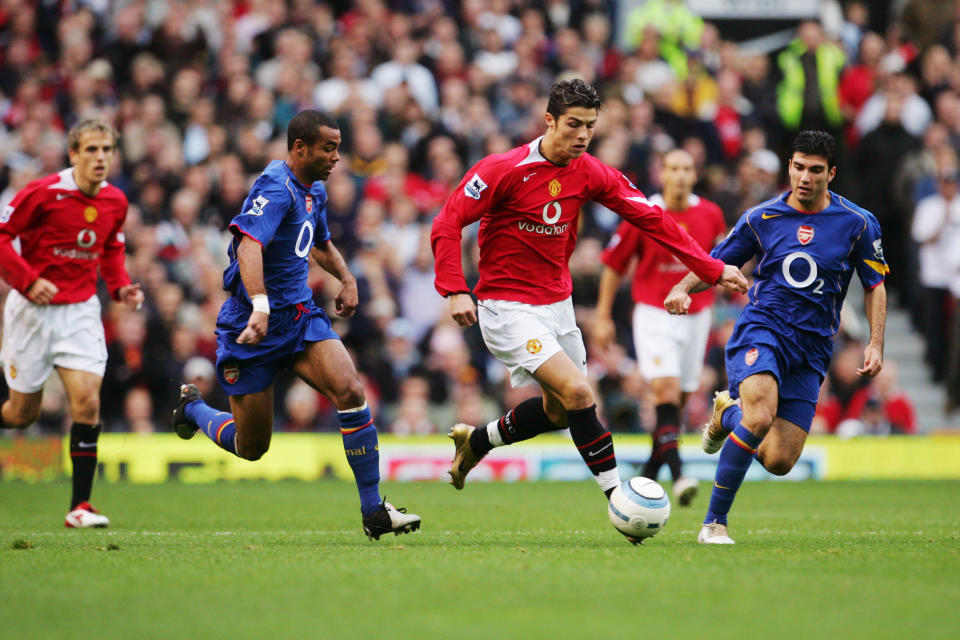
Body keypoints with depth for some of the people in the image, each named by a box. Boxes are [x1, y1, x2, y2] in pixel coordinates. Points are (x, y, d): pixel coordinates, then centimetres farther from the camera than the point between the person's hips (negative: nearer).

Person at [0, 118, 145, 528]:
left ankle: (80, 506, -7)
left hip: (81, 310, 3)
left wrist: (121, 287, 2)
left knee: (87, 400, -12)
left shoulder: (116, 202, 2)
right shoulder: (42, 193, -15)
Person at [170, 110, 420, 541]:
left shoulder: (314, 190, 11)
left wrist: (347, 278, 16)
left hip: (301, 315, 7)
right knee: (252, 447, 4)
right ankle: (192, 407, 38)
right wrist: (260, 306, -50)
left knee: (350, 392, -18)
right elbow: (248, 246, -36)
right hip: (255, 325, -7)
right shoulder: (276, 188, -18)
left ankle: (373, 510, -15)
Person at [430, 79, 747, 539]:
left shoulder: (590, 173, -1)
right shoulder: (504, 170, -17)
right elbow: (447, 225, -15)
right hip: (507, 307, -7)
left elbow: (651, 219, 2)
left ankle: (477, 441, 38)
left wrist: (712, 269, 0)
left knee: (561, 411, 14)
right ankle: (617, 496, -12)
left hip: (556, 303, 7)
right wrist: (455, 291, -25)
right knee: (577, 393, -20)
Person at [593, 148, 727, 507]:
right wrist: (602, 316, 1)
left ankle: (650, 472, 25)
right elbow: (614, 265, 2)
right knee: (665, 388, -20)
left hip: (696, 314, 3)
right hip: (654, 314, -3)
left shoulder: (710, 215, 1)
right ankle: (677, 474, -27)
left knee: (678, 398, 8)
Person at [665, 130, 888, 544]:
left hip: (812, 348, 2)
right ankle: (715, 522, -19)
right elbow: (716, 265, 11)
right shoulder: (760, 218, 2)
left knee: (779, 461, -6)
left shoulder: (857, 224, 3)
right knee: (760, 417, -32)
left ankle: (729, 414, 28)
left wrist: (876, 345, 1)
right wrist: (683, 288, -10)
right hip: (762, 329, -2)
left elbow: (875, 286, 12)